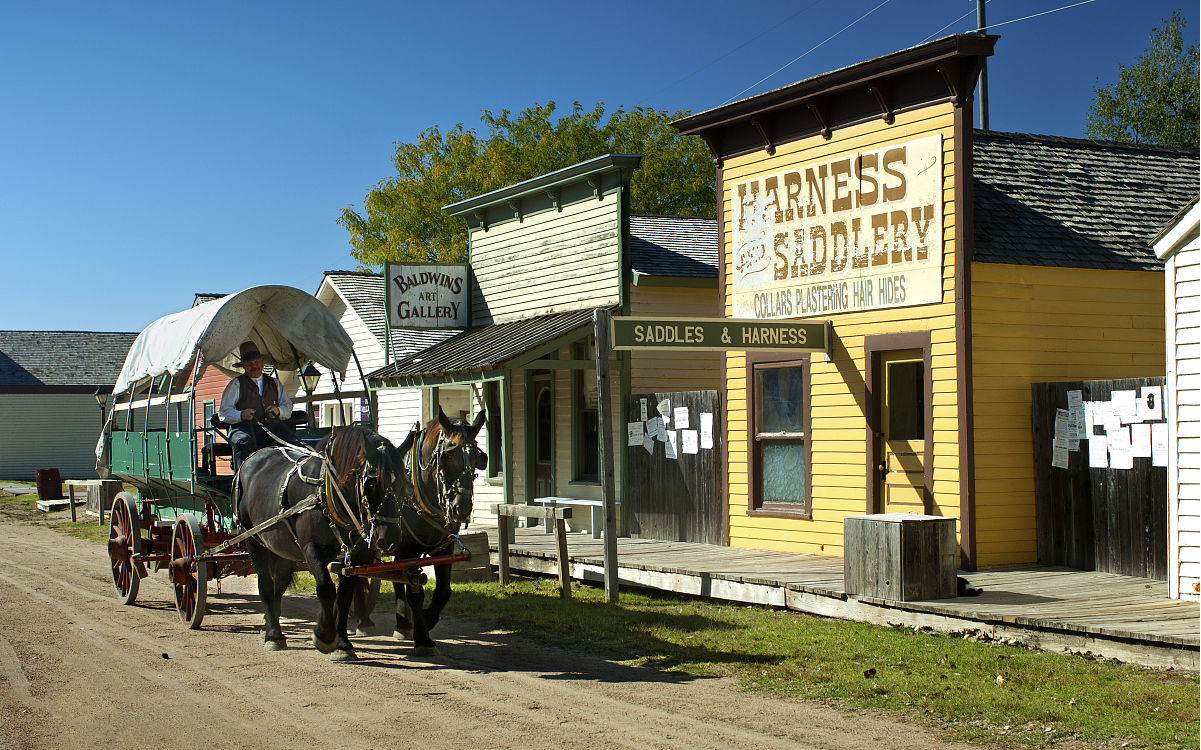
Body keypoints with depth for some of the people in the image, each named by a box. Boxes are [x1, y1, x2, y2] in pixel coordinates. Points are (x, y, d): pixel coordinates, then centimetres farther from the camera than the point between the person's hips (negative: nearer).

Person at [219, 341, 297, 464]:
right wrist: (241, 415, -13)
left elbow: (288, 407, 22)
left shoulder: (274, 383, 27)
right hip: (246, 427, -2)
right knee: (245, 442, -38)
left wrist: (278, 411, -2)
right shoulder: (236, 384, 17)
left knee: (288, 434, -33)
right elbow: (224, 413, 8)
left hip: (273, 426, 2)